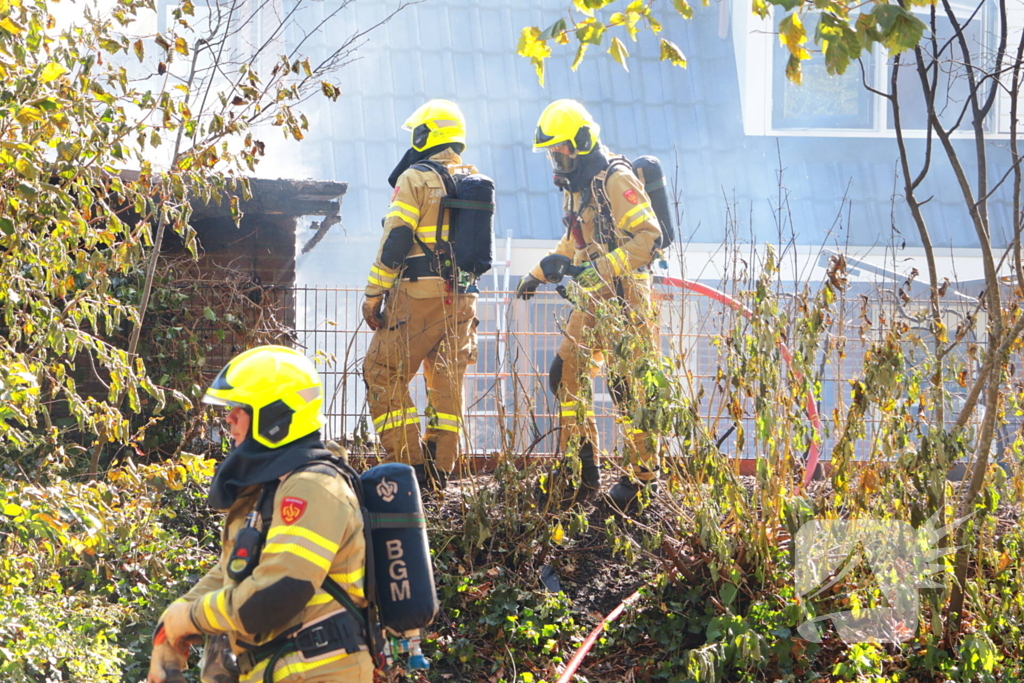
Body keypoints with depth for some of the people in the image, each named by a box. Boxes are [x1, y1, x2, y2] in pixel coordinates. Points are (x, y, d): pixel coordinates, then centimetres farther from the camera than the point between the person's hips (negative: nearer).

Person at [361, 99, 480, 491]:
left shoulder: (416, 179, -8)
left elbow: (395, 242, -13)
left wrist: (373, 296, -9)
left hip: (419, 296, -7)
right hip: (462, 297, 7)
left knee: (383, 375, 0)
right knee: (446, 381, 12)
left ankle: (410, 467, -7)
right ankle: (439, 471, 11)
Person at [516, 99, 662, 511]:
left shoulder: (615, 180, -14)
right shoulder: (576, 186, 15)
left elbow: (649, 237, -22)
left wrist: (602, 269, -28)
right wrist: (541, 272, 30)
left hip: (624, 296, -9)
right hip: (592, 298, 9)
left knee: (627, 384, -8)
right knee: (567, 375, 6)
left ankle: (643, 474, 1)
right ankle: (581, 471, 12)